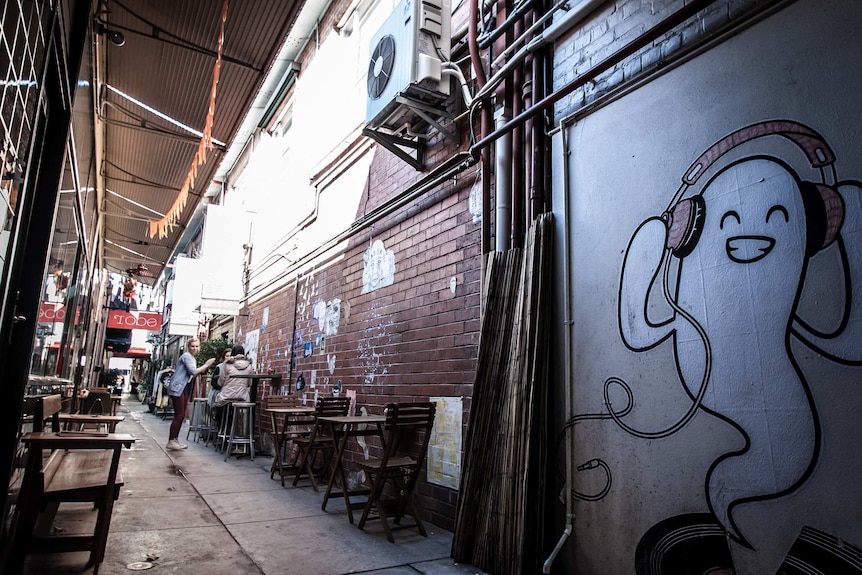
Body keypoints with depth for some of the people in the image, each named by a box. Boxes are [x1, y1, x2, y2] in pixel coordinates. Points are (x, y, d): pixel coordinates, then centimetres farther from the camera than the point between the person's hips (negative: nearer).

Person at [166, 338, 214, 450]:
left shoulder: (192, 358, 18)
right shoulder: (186, 356, -12)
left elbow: (196, 373, 15)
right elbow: (193, 372, -20)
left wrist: (206, 366, 4)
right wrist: (206, 365, -15)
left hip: (183, 388, 10)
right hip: (177, 388, -10)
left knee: (182, 415, 10)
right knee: (179, 415, -9)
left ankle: (175, 440, 15)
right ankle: (171, 441, -4)